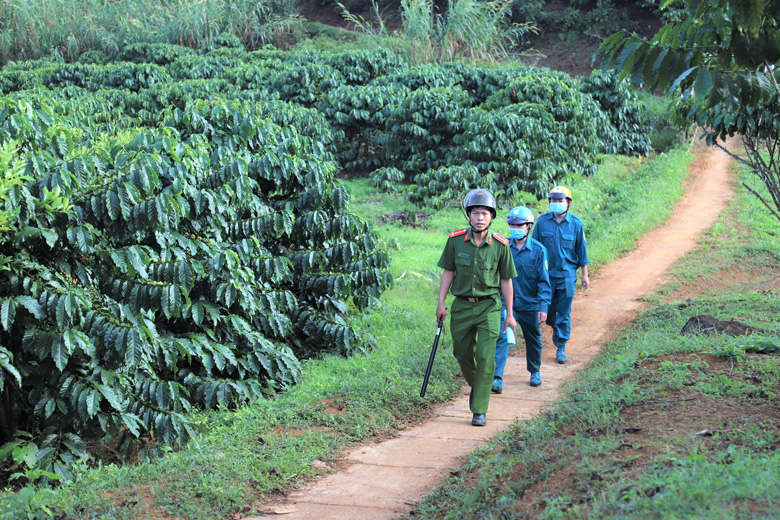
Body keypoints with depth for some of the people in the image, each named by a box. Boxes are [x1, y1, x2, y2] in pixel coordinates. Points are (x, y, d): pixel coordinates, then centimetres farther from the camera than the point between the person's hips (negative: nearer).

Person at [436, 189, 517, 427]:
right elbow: (448, 272, 5)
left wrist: (510, 314, 4)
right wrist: (441, 303, 1)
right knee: (462, 354, 13)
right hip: (461, 306, 2)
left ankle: (479, 411, -5)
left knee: (486, 357, -11)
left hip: (488, 307, -2)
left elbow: (506, 281, 1)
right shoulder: (455, 240, -5)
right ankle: (476, 385, 45)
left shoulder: (500, 245, -8)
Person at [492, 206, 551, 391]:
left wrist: (543, 306, -15)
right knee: (501, 338, -15)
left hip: (530, 304, 0)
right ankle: (497, 379, -19)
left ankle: (535, 372, 39)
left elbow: (543, 281, -8)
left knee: (533, 340, 17)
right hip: (506, 302, 0)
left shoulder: (538, 250, -8)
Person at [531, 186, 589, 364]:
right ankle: (556, 329, 42)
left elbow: (581, 250, 5)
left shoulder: (576, 223, -2)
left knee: (564, 313, -2)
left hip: (567, 275, -1)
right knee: (548, 311, 10)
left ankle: (561, 347, 8)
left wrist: (585, 274, 6)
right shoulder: (542, 221, -1)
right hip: (546, 274, 1)